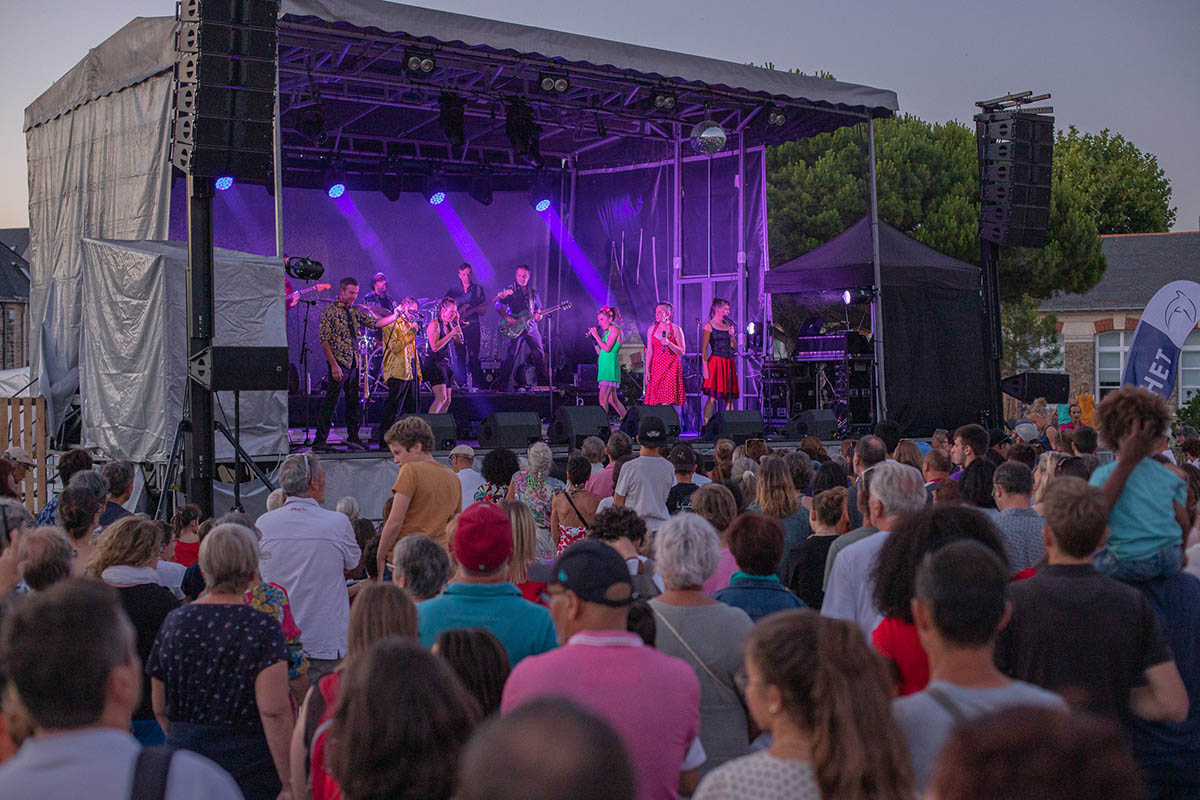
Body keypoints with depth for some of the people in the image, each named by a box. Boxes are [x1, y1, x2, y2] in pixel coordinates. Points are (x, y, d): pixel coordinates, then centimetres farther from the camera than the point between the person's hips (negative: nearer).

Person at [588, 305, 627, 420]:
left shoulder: (614, 329, -6)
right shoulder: (607, 331, 19)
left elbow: (607, 348, -16)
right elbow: (600, 352, 19)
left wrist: (596, 335, -7)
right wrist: (593, 338, 10)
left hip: (610, 366, -9)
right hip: (604, 367, 9)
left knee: (603, 399, -14)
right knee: (612, 399, 12)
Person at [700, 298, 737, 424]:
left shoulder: (728, 325, 15)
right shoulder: (709, 326, -3)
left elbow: (734, 348, 18)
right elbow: (704, 349, -8)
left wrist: (732, 336, -1)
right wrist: (705, 367, -16)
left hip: (729, 362, 6)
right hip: (716, 361, -6)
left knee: (729, 397, 3)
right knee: (713, 397, -11)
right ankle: (705, 426, -10)